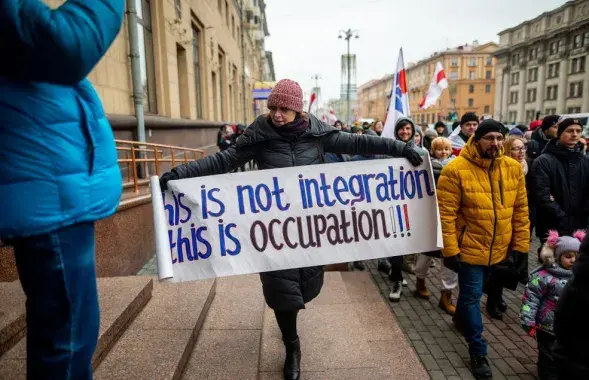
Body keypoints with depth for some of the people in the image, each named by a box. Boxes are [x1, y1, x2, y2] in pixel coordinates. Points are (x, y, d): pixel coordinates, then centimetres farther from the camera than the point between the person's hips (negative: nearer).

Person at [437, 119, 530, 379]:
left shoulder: (513, 168, -2)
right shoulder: (456, 170, -18)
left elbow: (521, 209, 4)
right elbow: (446, 214, -17)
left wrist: (520, 246, 4)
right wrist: (450, 251, -17)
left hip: (499, 249, 5)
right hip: (470, 248, -5)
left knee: (472, 292, 24)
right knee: (472, 296, 5)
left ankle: (461, 318, 52)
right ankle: (478, 353, 20)